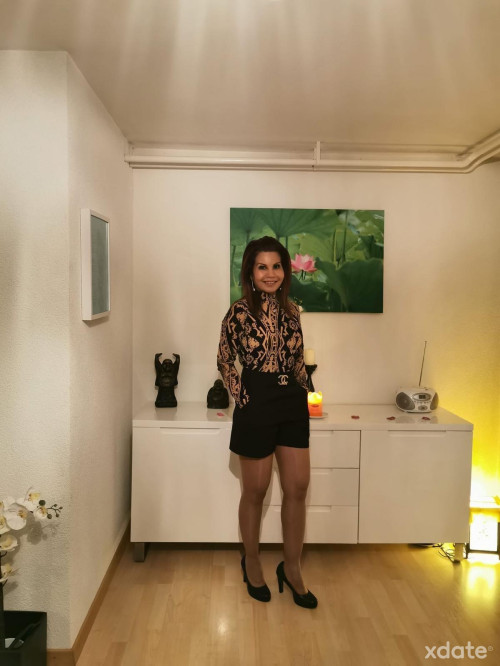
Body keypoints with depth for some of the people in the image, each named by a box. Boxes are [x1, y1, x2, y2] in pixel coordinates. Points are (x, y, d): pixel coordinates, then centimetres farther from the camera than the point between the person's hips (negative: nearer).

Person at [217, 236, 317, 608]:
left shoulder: (291, 310, 5)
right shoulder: (240, 313, -9)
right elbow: (225, 361, -1)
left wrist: (303, 391, 7)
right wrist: (241, 396, -7)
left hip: (293, 403, 5)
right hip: (256, 405, -4)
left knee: (297, 488, 8)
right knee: (255, 491, 10)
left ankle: (292, 568, 26)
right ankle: (252, 563, 33)